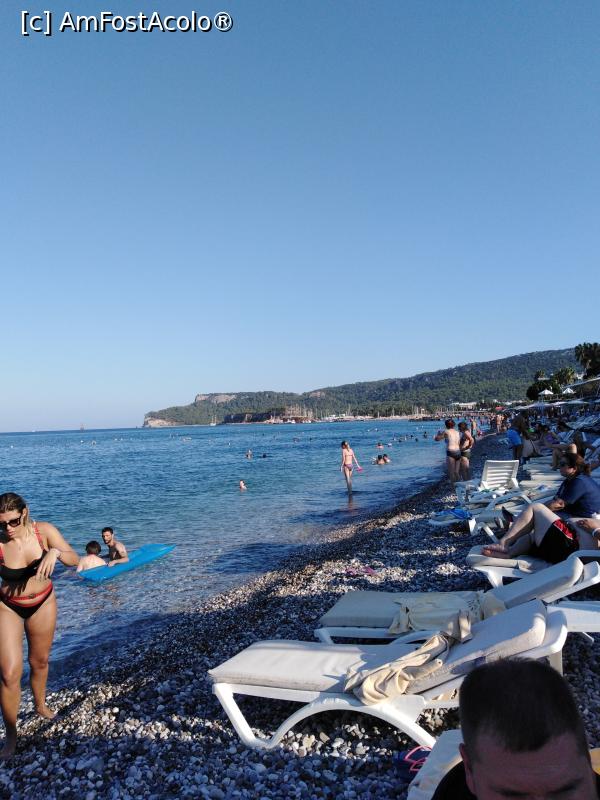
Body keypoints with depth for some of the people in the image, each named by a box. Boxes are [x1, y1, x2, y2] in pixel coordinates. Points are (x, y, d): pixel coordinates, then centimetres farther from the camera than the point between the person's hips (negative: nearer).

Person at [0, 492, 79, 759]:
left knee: (40, 661, 20)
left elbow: (75, 560, -23)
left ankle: (40, 705, 48)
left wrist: (55, 552, -42)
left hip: (43, 603, 2)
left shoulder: (44, 531, -23)